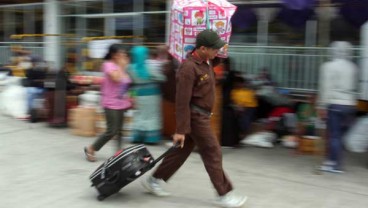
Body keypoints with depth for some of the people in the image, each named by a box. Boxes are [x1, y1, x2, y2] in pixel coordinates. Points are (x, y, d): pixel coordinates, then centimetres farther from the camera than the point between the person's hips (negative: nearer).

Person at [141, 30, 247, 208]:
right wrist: (180, 130, -22)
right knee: (212, 154, -2)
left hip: (202, 115, 10)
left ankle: (154, 180, 28)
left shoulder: (206, 62, 5)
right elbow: (182, 102, -23)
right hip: (195, 116, -10)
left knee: (182, 151, 16)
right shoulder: (189, 68, -23)